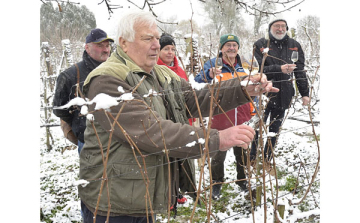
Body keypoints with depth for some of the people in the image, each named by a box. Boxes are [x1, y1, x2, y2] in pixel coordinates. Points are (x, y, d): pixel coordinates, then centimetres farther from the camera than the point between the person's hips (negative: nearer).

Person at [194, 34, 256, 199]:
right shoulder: (213, 64, -6)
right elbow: (198, 82, -17)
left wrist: (254, 110, 11)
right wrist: (209, 74, -37)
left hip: (242, 119, 4)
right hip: (221, 120, -4)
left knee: (243, 152, 17)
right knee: (219, 153, 6)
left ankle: (243, 179, 37)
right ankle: (216, 183, 26)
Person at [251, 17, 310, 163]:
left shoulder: (294, 45, 8)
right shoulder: (260, 45, -2)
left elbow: (300, 70, 9)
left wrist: (304, 93, 6)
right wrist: (279, 69, -26)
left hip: (283, 95, 4)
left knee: (275, 129, 12)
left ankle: (267, 160, 25)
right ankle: (252, 160, 14)